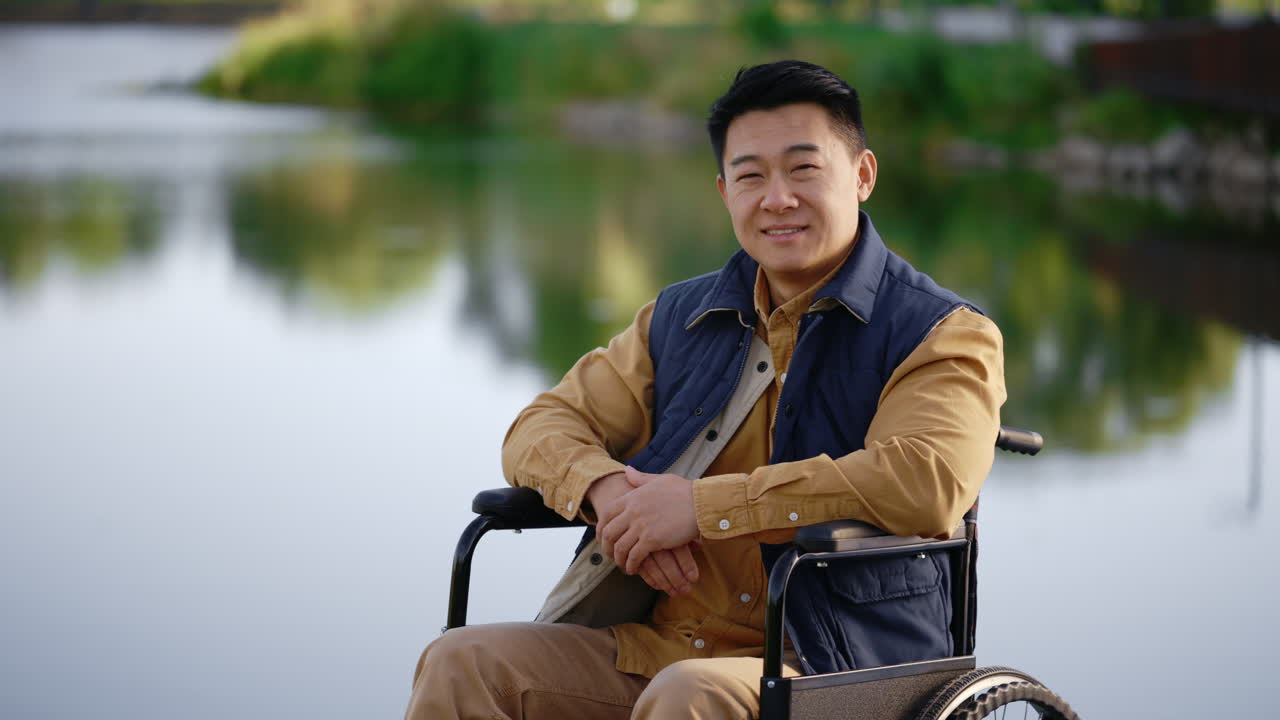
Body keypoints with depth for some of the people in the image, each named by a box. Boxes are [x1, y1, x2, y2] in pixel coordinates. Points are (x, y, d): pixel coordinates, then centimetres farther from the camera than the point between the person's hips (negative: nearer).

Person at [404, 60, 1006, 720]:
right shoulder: (678, 318, 17)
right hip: (650, 650, 5)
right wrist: (607, 489, -10)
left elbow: (929, 479, -21)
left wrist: (703, 505, -20)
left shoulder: (943, 336, -2)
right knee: (461, 663, -17)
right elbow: (544, 427, 17)